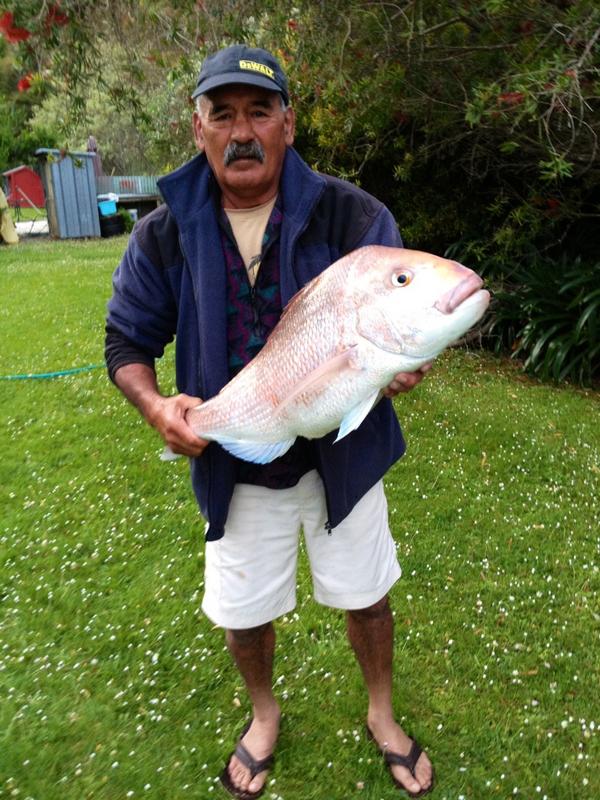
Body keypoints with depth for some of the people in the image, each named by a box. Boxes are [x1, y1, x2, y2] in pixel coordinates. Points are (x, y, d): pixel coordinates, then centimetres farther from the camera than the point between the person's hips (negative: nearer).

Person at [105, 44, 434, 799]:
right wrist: (156, 406, -19)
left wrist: (403, 362, -32)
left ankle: (382, 714, 49)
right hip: (233, 466, 2)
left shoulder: (353, 215, -13)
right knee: (241, 609, 18)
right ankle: (263, 714, 52)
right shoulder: (163, 234, -8)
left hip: (342, 451, -1)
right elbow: (127, 340, 1)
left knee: (365, 594, 17)